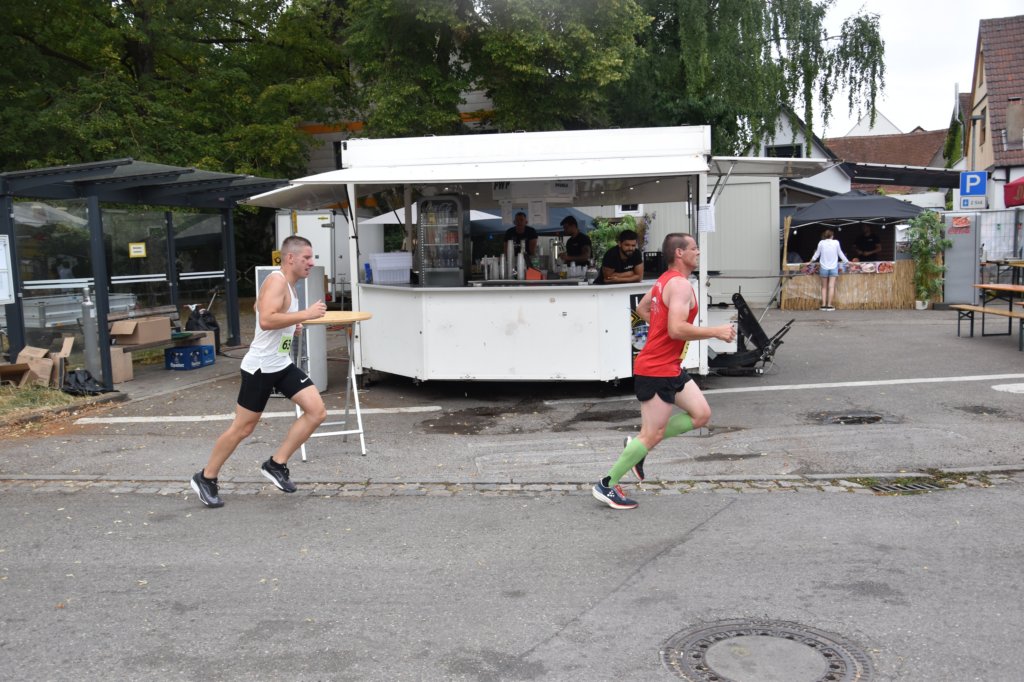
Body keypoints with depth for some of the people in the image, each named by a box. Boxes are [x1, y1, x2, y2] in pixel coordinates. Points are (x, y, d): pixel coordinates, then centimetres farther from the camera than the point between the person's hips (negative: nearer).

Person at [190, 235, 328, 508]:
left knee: (317, 412, -3)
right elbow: (265, 320, -32)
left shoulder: (288, 285, 12)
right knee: (242, 428, 3)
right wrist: (305, 314, -29)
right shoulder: (276, 280, -17)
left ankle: (276, 465, 8)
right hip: (260, 367, -9)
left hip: (283, 364, 9)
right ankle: (206, 478, 22)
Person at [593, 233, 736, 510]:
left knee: (701, 415, 11)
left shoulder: (665, 280, 13)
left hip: (670, 367, 10)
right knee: (652, 436, -3)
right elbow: (677, 330, -29)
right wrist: (716, 332, -20)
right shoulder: (680, 284, -18)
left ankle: (638, 445, 15)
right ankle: (607, 485, 7)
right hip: (657, 370, -10)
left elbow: (642, 307, 27)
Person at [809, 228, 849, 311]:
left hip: (824, 268, 0)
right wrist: (847, 261, 21)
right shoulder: (836, 242, -3)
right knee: (831, 286, -2)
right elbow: (840, 253, 7)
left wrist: (811, 261, 21)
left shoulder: (821, 243, -4)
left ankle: (823, 305, 3)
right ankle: (829, 305, -6)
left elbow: (817, 254, 5)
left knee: (824, 287, 9)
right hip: (833, 267, 0)